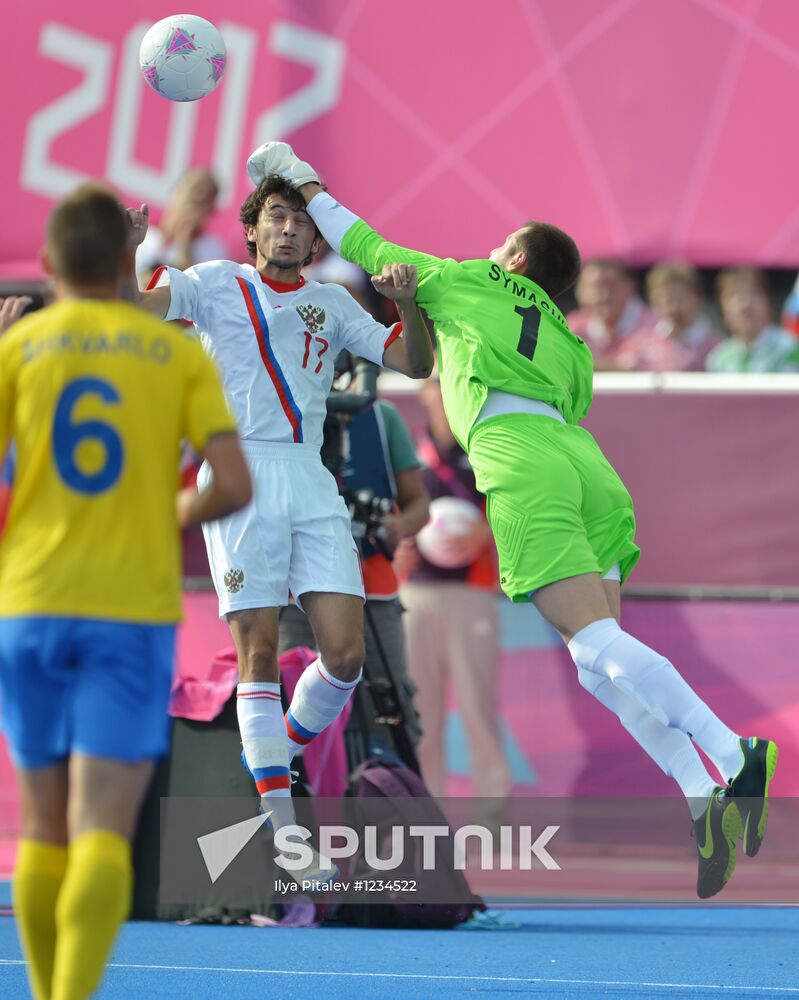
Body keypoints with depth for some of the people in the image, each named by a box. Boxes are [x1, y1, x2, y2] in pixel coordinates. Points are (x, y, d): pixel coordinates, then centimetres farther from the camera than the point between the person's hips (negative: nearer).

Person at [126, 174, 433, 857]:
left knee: (345, 653, -7)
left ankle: (278, 752, 22)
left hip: (310, 479, 3)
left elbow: (415, 364, 14)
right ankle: (283, 834, -6)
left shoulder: (332, 304, 17)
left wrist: (407, 303, -5)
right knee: (259, 650, -6)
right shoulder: (217, 284, 10)